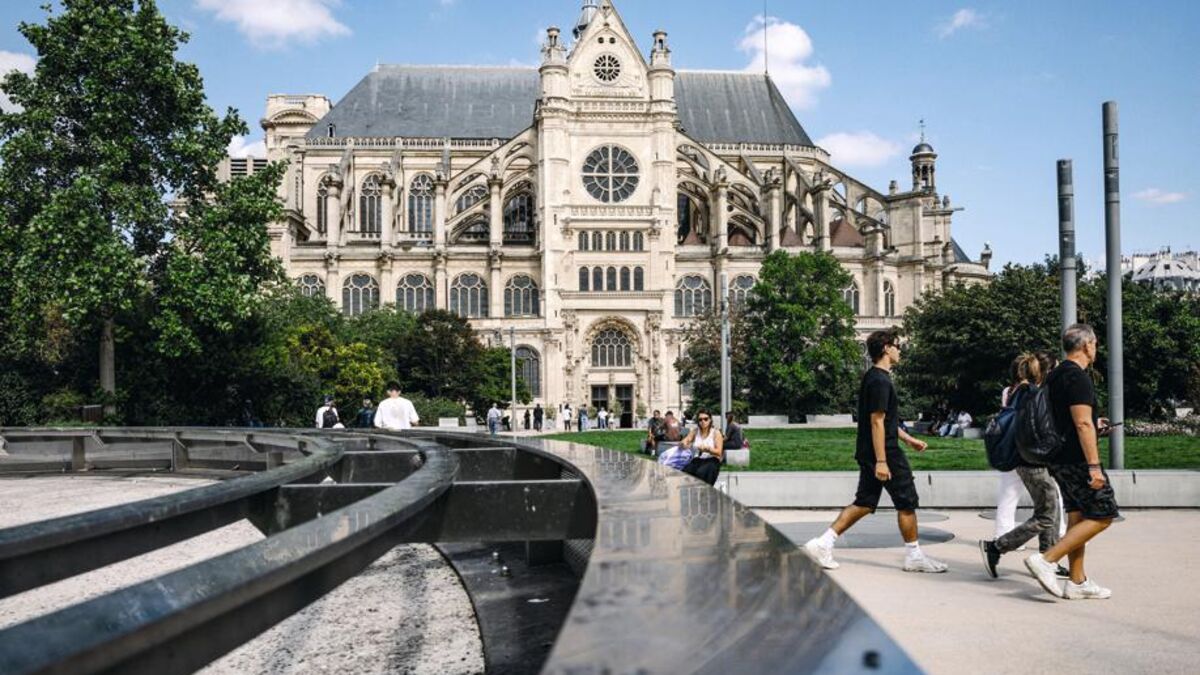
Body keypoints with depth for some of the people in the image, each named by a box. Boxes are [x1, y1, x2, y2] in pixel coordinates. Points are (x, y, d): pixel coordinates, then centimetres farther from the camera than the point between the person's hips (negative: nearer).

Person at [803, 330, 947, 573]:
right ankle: (914, 557, 14)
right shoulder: (880, 381, -17)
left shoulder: (872, 378, 16)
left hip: (868, 453, 10)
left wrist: (908, 439, 28)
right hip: (885, 453, -10)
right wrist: (881, 461, -23)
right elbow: (877, 422, -22)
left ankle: (823, 544, 5)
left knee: (864, 503, 10)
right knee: (907, 502, 3)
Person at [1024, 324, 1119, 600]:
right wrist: (1094, 466, -23)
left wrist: (1093, 424, 28)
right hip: (1077, 460, -10)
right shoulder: (1078, 376, -16)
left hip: (1059, 459, 10)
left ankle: (1078, 582, 16)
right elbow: (1083, 424, -22)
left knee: (1077, 517, 12)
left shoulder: (1055, 375, 14)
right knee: (1102, 515, -5)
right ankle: (1046, 560, -11)